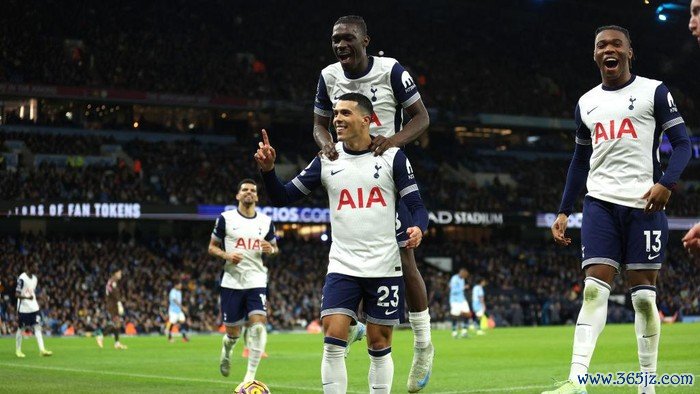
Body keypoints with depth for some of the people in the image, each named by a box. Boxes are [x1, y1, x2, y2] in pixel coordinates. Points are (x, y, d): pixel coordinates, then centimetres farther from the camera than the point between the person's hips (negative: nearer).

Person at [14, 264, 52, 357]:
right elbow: (17, 294, -16)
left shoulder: (35, 278, 10)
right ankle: (18, 350, 17)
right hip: (23, 308, -6)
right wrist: (27, 297, -31)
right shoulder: (22, 278, -13)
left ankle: (42, 350, -9)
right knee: (21, 329, 4)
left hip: (34, 307, 6)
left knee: (38, 327, -4)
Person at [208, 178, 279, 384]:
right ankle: (226, 351, 41)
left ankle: (250, 375, -13)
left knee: (258, 324, -18)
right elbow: (212, 247, 6)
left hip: (257, 282, 1)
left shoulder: (266, 222, 9)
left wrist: (271, 250, -4)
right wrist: (226, 255, -14)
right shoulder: (226, 218, 1)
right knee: (233, 331, 4)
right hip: (232, 281, -1)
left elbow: (274, 248, 20)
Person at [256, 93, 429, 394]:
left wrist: (418, 228, -23)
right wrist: (268, 170, -11)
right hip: (342, 267, 1)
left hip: (384, 267, -1)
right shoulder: (327, 159, 6)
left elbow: (416, 205, -1)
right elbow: (283, 197, 8)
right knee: (333, 343, -11)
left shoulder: (392, 156, 0)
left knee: (379, 347, 5)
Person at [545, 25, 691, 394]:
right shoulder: (586, 103, 16)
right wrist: (563, 211, 16)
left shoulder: (654, 92, 3)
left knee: (643, 295, -1)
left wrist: (666, 183, -18)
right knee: (594, 290, -9)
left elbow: (682, 143, -1)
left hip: (644, 204, -3)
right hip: (600, 203, 3)